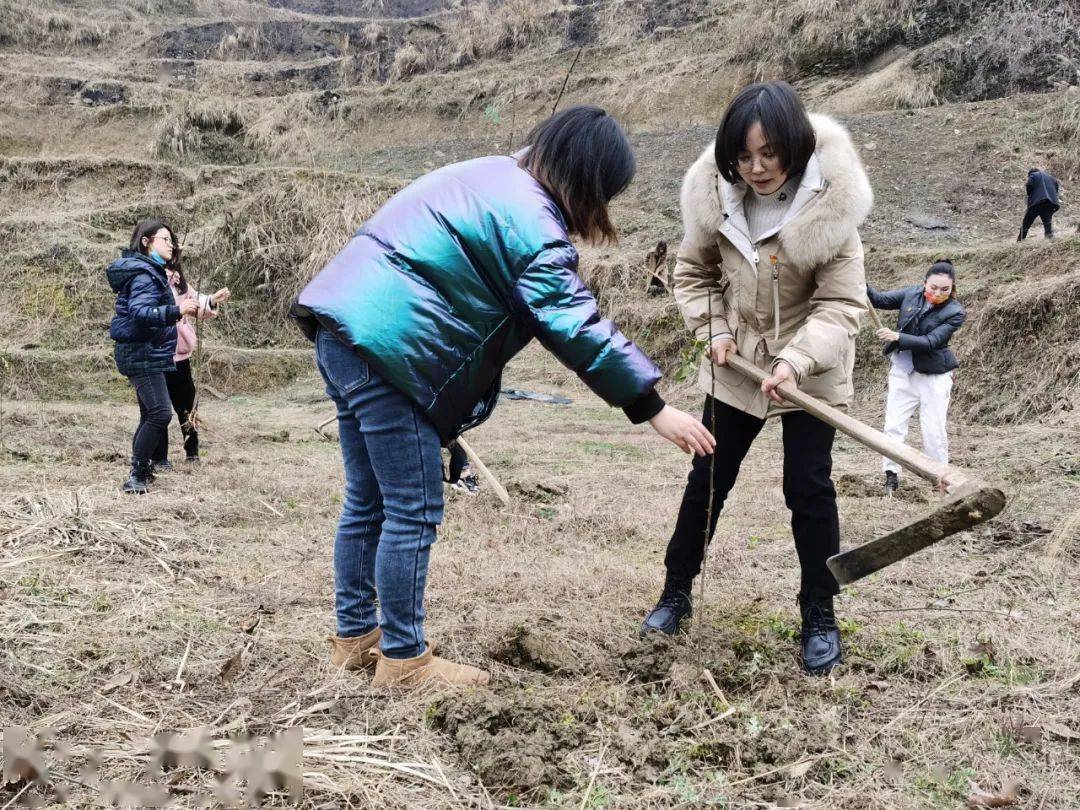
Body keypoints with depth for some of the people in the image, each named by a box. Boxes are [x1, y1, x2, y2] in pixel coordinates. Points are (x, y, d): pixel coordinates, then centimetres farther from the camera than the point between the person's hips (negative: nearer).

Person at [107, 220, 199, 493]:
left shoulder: (152, 271, 15)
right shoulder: (143, 274, -17)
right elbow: (141, 313, -31)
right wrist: (176, 310, -42)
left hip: (145, 354, 11)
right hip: (142, 354, -11)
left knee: (150, 414, 15)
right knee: (160, 413, -16)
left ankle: (139, 471, 21)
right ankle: (137, 476, -13)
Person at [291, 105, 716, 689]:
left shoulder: (495, 176, 16)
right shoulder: (532, 222, -14)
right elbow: (576, 328, -18)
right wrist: (653, 409, -14)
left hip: (341, 327, 10)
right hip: (385, 344, -10)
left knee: (369, 502, 17)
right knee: (414, 512, -1)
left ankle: (354, 636, 27)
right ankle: (403, 659, 8)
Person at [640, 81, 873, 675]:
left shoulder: (829, 205, -22)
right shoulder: (716, 197, -13)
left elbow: (841, 304, -21)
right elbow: (693, 271, 4)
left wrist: (797, 359, -36)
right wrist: (714, 330, -9)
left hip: (810, 370, -3)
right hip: (735, 364, 3)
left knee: (809, 487, -2)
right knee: (708, 477, 11)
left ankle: (819, 617, 15)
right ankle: (676, 592, 27)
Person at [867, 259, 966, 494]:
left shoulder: (955, 313, -15)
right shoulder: (912, 294, -5)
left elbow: (930, 342, -22)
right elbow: (880, 299, 0)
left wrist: (898, 337, -33)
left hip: (934, 376, -3)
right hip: (902, 371, 3)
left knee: (934, 431, 0)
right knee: (894, 425, 1)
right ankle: (891, 476, 9)